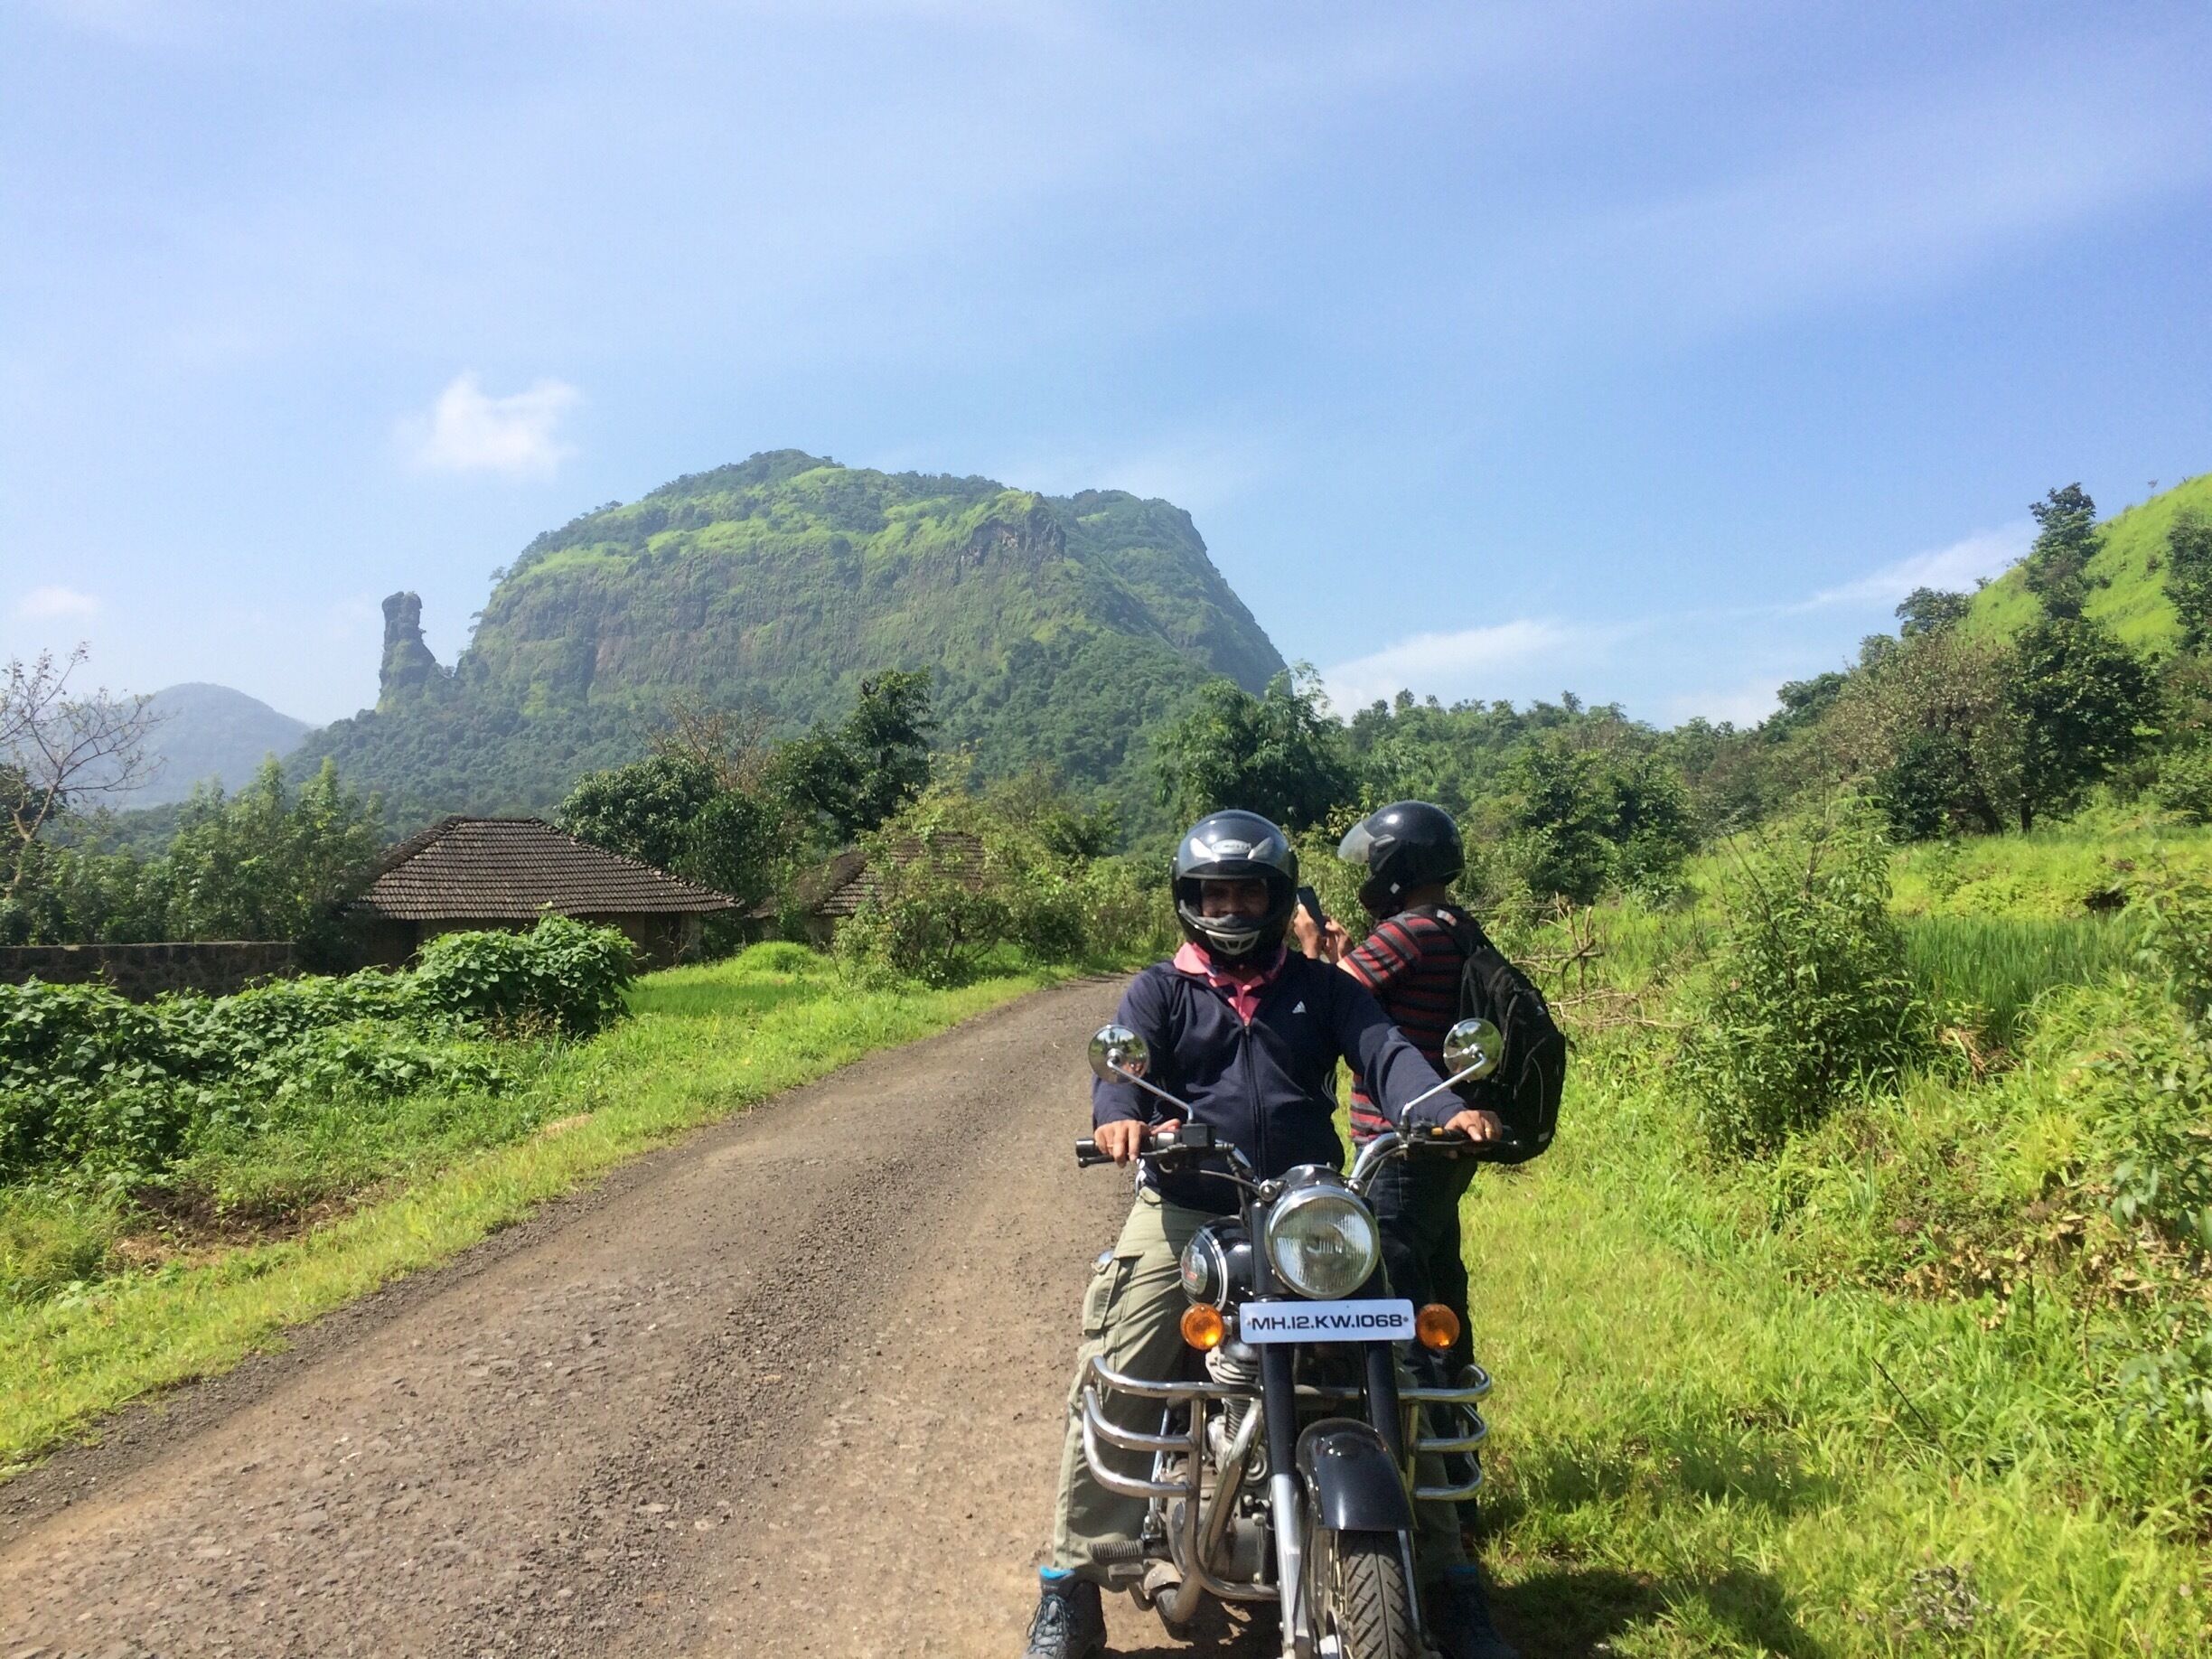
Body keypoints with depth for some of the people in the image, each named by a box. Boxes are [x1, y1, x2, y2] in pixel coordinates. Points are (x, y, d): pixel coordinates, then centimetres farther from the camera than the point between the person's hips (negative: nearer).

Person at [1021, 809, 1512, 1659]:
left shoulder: (1321, 987, 13)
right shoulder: (1158, 990, 10)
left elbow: (1384, 1051, -2)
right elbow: (1124, 1056, -9)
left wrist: (1448, 1110, -23)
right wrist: (1119, 1114, -33)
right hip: (1183, 1214, -1)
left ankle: (1443, 1575, 14)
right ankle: (1071, 1584, 2)